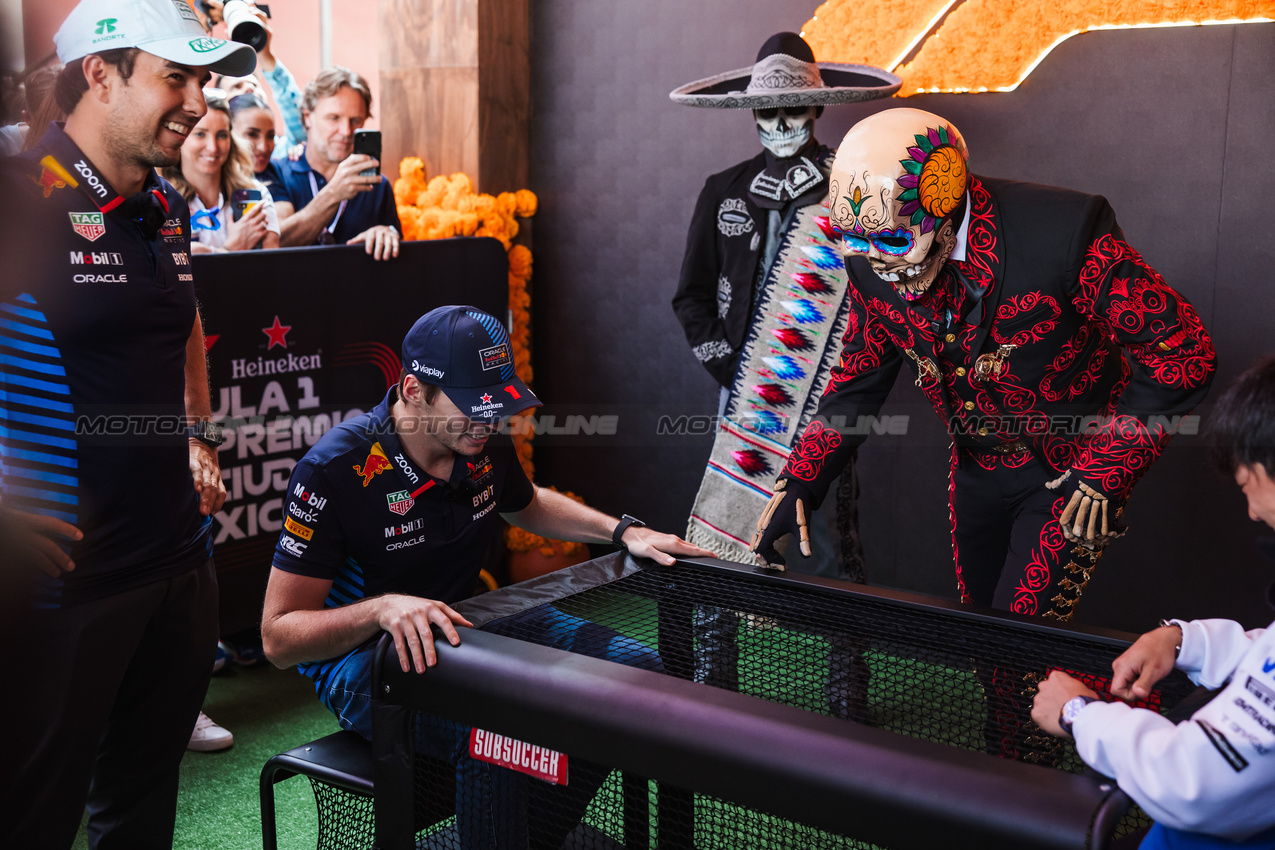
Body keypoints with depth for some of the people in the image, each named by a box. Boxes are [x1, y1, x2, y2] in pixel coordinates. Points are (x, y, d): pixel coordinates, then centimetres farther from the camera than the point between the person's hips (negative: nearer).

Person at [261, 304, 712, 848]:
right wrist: (382, 608, -40)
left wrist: (624, 532, 8)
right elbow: (278, 638, -22)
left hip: (462, 625, 8)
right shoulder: (335, 471, -24)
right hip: (358, 655, -7)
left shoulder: (485, 445, -4)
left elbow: (526, 505, 23)